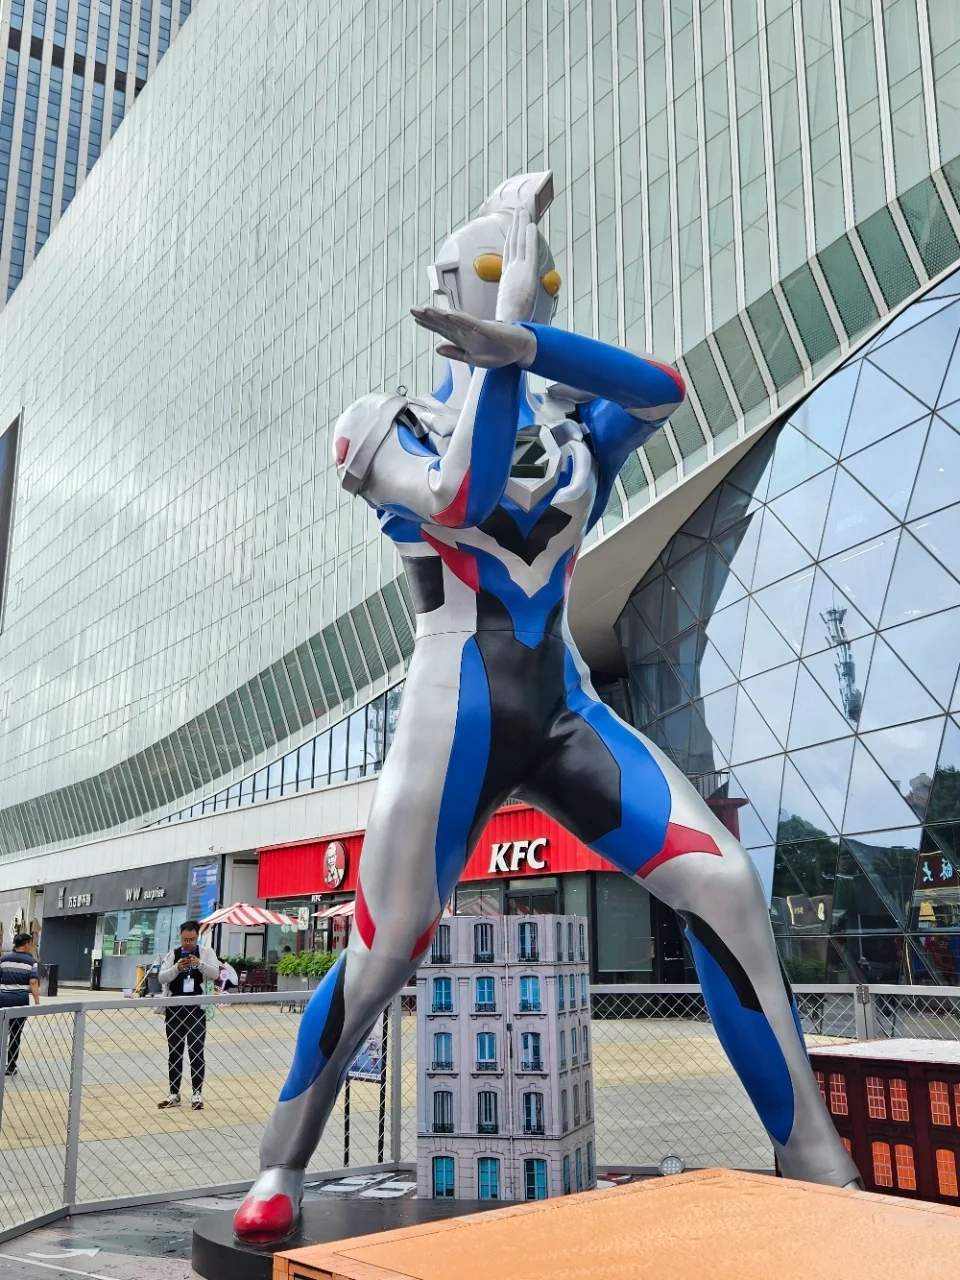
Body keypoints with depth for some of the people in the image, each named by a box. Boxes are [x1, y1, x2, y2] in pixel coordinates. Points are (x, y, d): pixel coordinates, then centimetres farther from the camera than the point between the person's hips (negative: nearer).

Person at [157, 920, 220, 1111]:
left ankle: (197, 1094, 6)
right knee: (174, 1052, 9)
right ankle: (174, 1094, 18)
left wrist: (200, 964, -29)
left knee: (196, 1052, -1)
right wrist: (176, 968, -21)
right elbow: (162, 977, -2)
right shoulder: (172, 954, 5)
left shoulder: (207, 952, 1)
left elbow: (215, 974, -12)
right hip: (174, 1010, 2)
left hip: (196, 1010, -2)